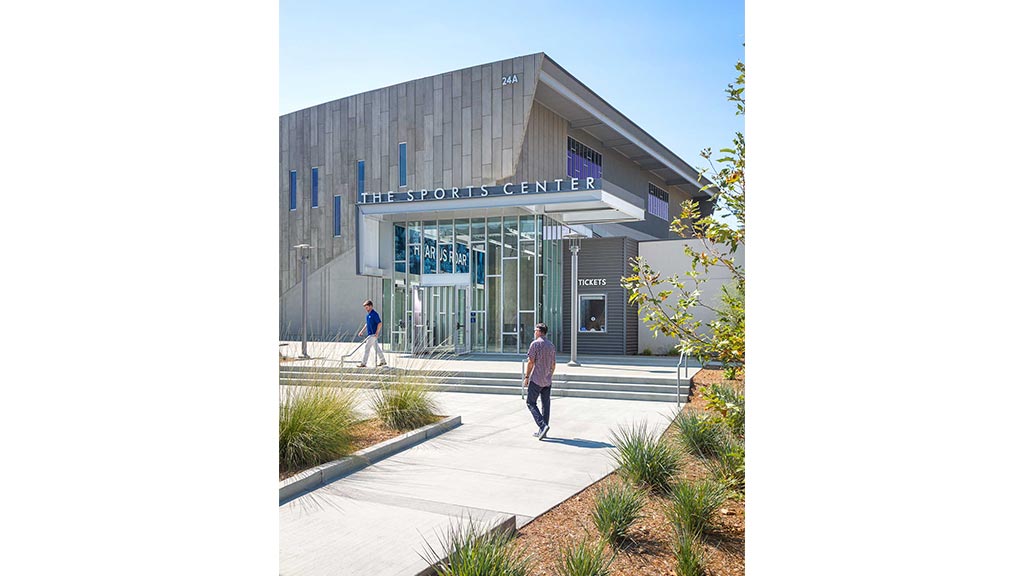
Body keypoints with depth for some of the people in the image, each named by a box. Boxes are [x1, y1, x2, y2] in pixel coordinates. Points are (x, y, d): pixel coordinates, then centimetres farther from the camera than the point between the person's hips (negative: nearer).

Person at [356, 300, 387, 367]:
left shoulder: (374, 314, -16)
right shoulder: (368, 314, 13)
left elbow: (380, 324, -19)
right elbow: (367, 324, 24)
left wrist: (377, 333, -21)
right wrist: (362, 331, 20)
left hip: (373, 334, -10)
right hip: (370, 334, 10)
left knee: (366, 347, -9)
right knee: (376, 347, 14)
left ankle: (363, 363, -6)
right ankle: (382, 361, 23)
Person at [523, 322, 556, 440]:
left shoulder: (535, 343, -9)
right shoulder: (551, 345, 12)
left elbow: (531, 362, -12)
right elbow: (553, 365, 15)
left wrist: (526, 377, -6)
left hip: (536, 379, -7)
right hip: (547, 381, 7)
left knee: (531, 403, 0)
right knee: (546, 405, 8)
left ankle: (542, 425, -15)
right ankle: (542, 431, 12)